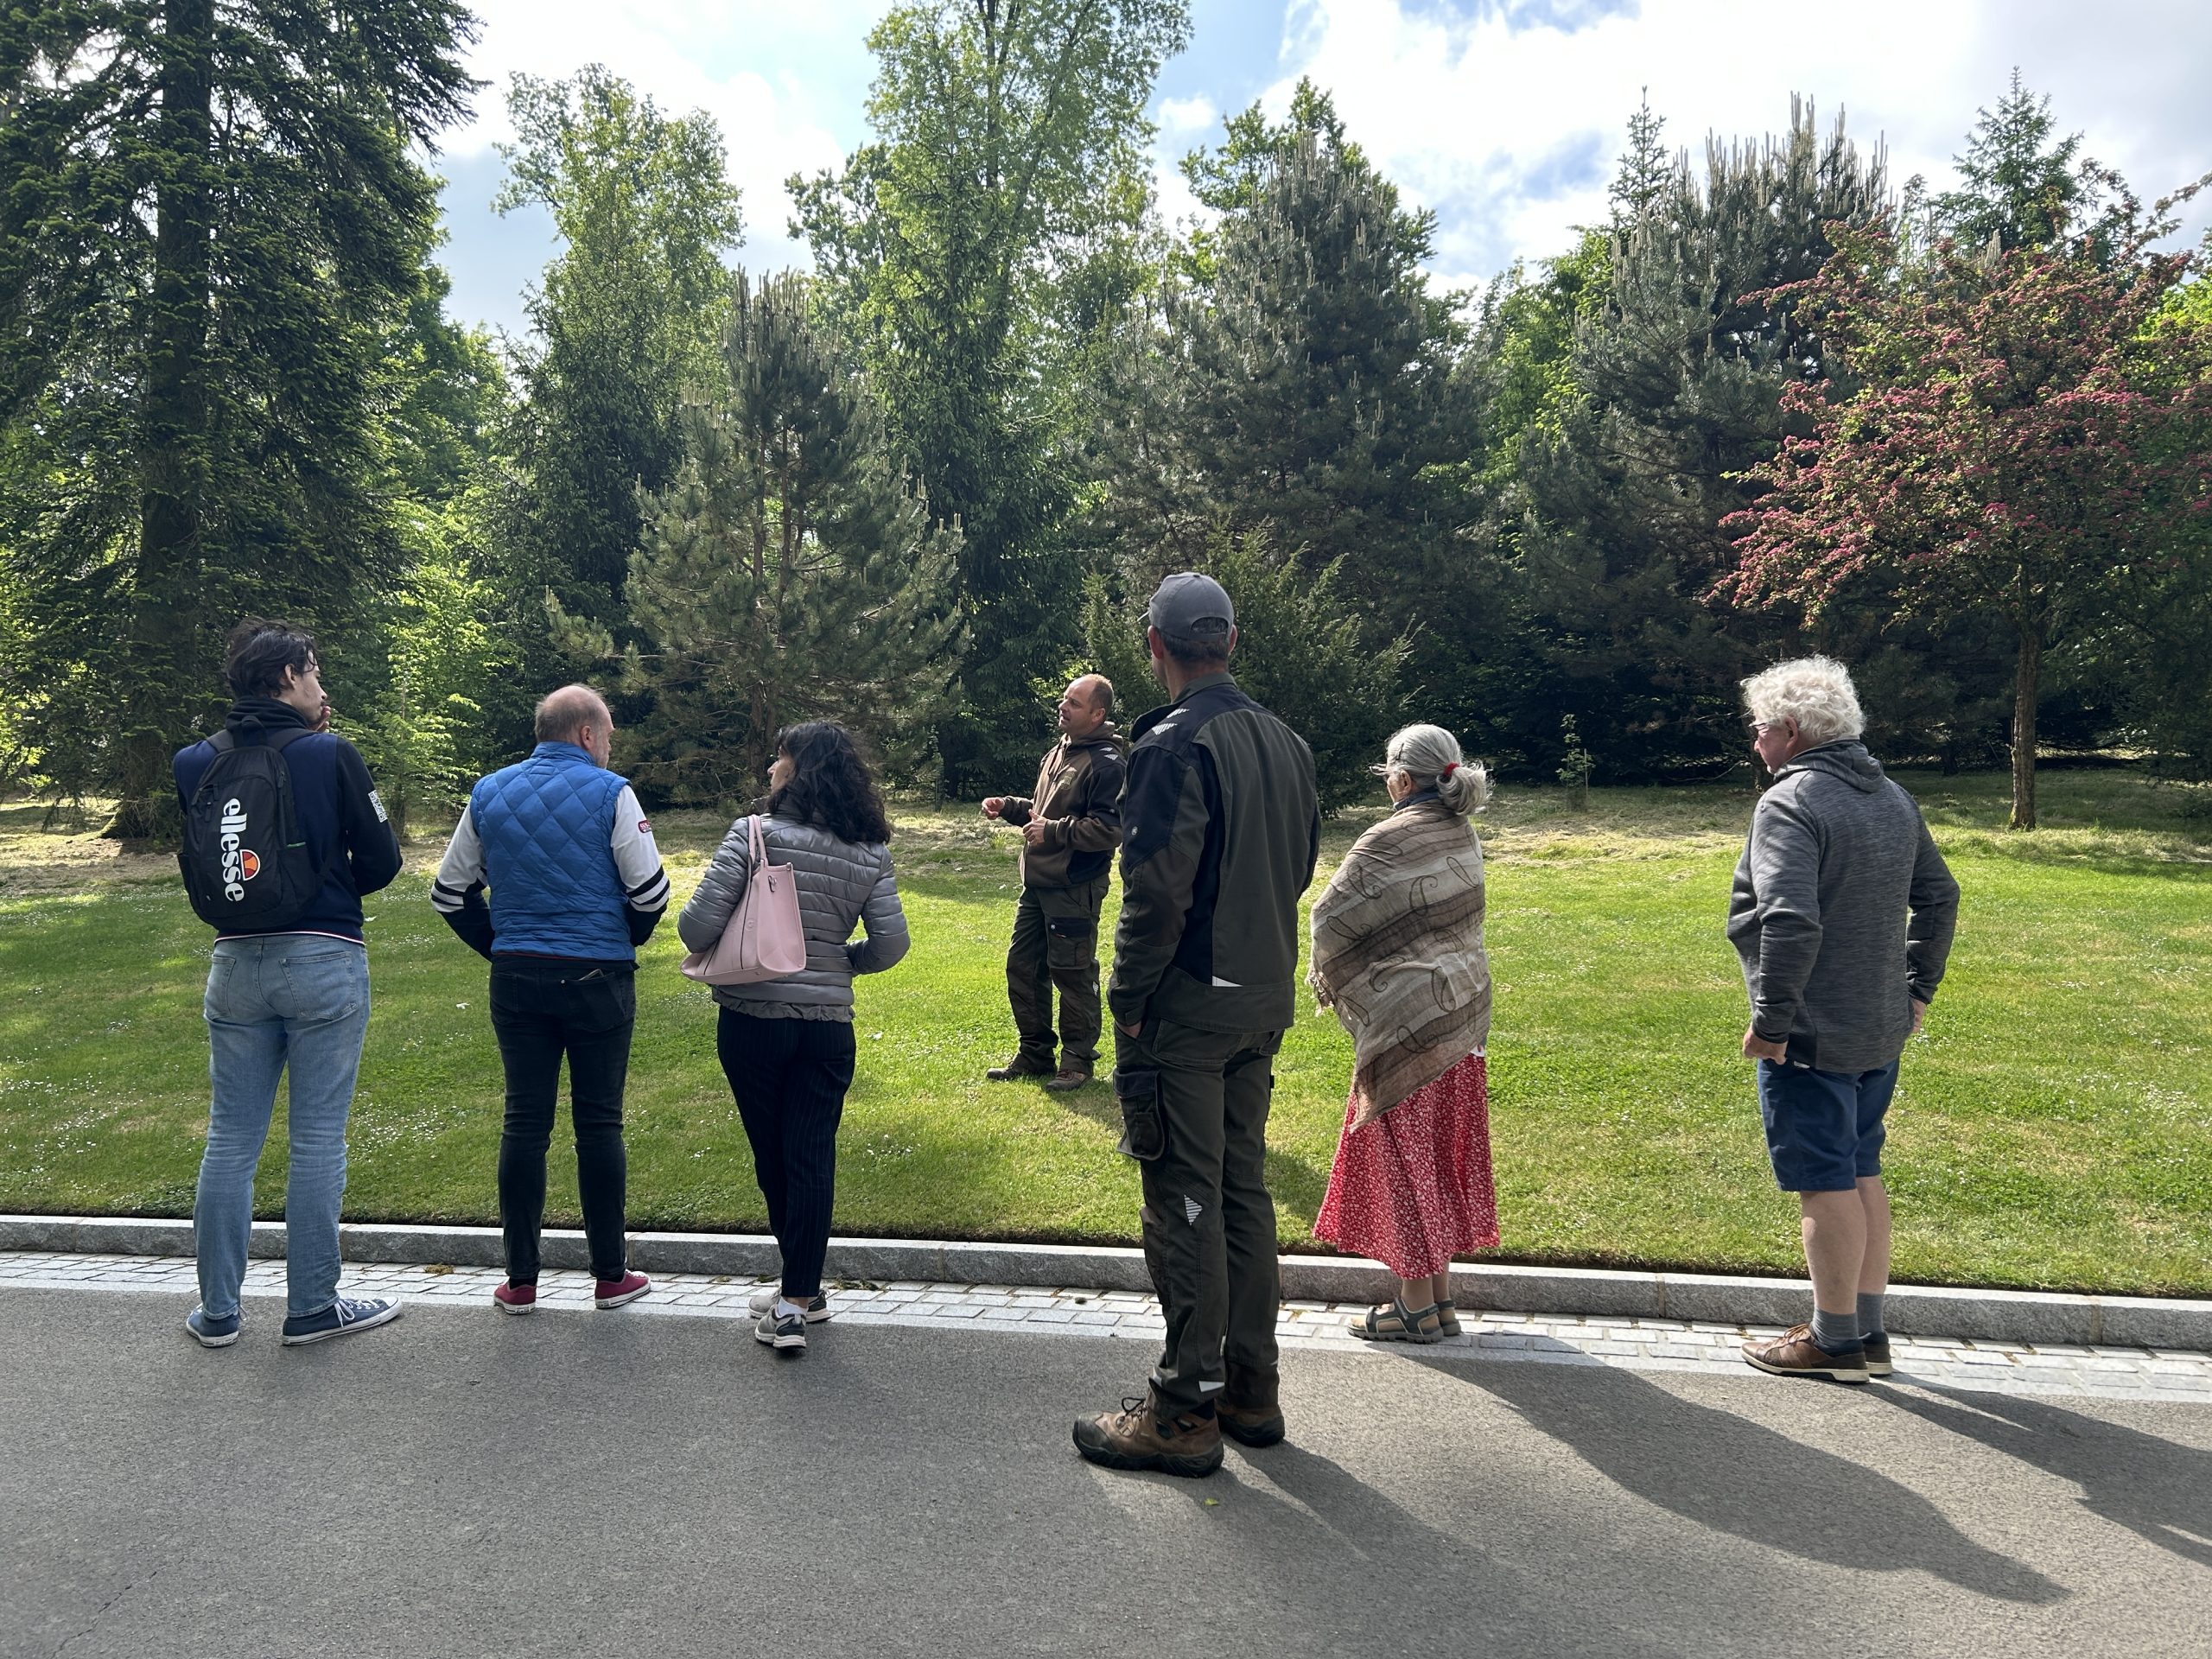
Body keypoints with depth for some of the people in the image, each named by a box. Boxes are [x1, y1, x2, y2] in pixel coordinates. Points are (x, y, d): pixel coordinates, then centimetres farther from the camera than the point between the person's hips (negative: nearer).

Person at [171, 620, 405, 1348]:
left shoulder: (196, 762, 3)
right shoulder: (331, 754, -9)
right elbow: (381, 862, -4)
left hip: (236, 963, 4)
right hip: (325, 961, -4)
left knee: (230, 1139, 12)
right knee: (318, 1140, 4)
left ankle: (216, 1310, 19)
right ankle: (311, 1308, 11)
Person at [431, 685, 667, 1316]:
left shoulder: (489, 794, 7)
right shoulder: (609, 793, -7)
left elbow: (449, 892, 10)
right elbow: (650, 889, -9)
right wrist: (628, 940, 10)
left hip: (516, 979, 4)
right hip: (597, 978, -3)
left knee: (524, 1122, 8)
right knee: (599, 1123, 4)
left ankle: (520, 1280, 14)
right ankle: (611, 1275, 13)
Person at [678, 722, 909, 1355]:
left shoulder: (753, 834, -11)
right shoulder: (869, 853, 0)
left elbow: (698, 927, -15)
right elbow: (890, 944, -3)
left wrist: (704, 940, 8)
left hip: (751, 1018, -2)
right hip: (827, 1024, 2)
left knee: (771, 1157, 15)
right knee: (812, 1159, 8)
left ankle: (801, 1293, 29)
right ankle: (800, 1295, 9)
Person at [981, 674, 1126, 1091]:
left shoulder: (1105, 764, -15)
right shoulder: (1057, 753, 14)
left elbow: (1109, 830, -22)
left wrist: (1053, 831, -21)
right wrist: (1008, 807, 10)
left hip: (1075, 889, -9)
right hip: (1037, 884, 9)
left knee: (1073, 975, 0)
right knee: (1023, 967, 14)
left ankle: (1077, 1060, 14)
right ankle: (1035, 1053, 27)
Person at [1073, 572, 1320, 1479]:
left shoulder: (1176, 744, -16)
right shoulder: (1285, 741, 10)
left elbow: (1157, 889, -21)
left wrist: (1128, 999, -12)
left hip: (1187, 1004, -8)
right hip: (1267, 996, 8)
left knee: (1185, 1200, 0)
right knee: (1243, 1185, 16)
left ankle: (1186, 1411, 10)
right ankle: (1251, 1388, 26)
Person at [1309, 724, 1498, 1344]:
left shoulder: (1389, 841, -18)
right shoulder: (1464, 837, 6)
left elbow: (1331, 917, -15)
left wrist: (1330, 976, 4)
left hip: (1405, 1014, -8)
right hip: (1462, 1007, 8)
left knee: (1400, 1152, 4)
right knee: (1443, 1150, 15)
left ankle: (1416, 1306, 12)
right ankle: (1441, 1297, 24)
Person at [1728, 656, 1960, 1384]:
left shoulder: (1790, 803, -19)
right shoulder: (1893, 798, 11)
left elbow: (1790, 922, -28)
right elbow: (1939, 896, 18)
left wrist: (1770, 1020, -20)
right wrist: (1917, 989, 21)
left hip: (1809, 1038, -9)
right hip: (1881, 1030, 9)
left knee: (1826, 1184, 1)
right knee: (1862, 1174, 18)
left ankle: (1835, 1341, 13)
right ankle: (1868, 1332, 27)